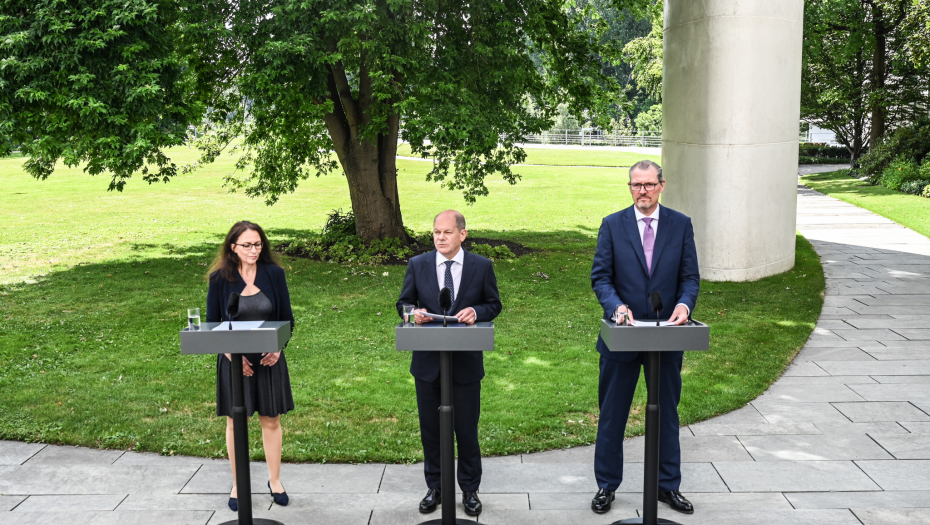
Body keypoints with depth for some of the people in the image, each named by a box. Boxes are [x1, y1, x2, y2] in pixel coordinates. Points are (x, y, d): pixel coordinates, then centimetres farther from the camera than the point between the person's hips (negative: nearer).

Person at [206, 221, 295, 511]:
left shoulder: (274, 274, -1)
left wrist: (278, 348, -13)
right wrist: (231, 354, -14)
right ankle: (238, 485, 21)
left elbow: (287, 318, 4)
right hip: (234, 361, -1)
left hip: (269, 359, 1)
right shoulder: (219, 278, -5)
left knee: (271, 421, 9)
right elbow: (212, 323, 0)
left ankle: (275, 481, 25)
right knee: (236, 422, 8)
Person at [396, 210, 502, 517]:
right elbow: (403, 303, 7)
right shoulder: (418, 265, 0)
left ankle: (470, 489, 24)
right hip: (427, 362, 2)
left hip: (466, 362, -1)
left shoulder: (481, 266, -2)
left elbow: (494, 304, 5)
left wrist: (476, 312, -17)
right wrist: (413, 312, -17)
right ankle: (434, 487, 27)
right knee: (430, 428, 11)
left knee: (467, 428, 7)